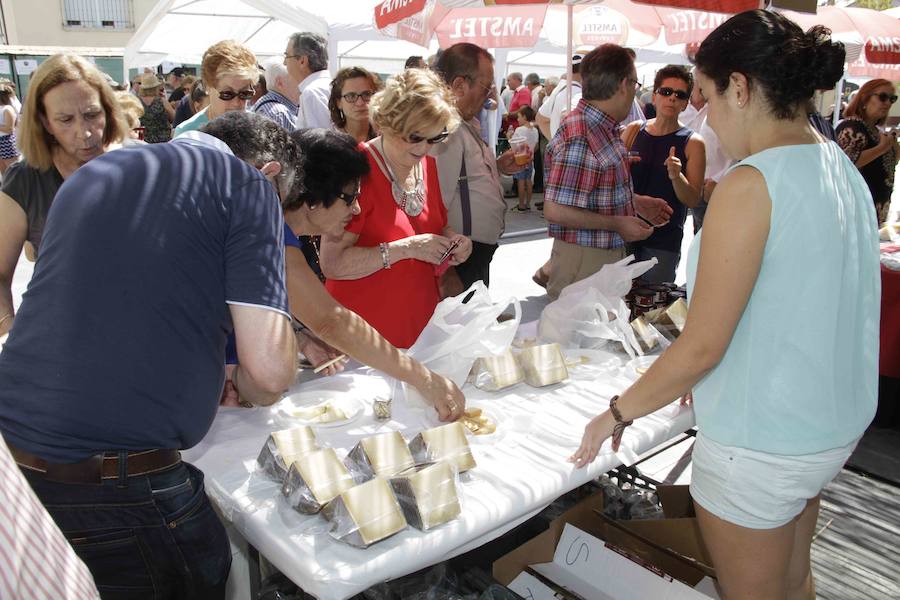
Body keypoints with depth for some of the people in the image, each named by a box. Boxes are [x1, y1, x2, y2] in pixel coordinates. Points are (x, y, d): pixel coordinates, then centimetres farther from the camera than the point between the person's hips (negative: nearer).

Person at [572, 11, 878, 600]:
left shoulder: (751, 184, -24)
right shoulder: (843, 167, 2)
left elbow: (703, 347, -23)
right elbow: (813, 310, 8)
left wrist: (619, 411, -10)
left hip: (760, 441, -8)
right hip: (835, 424, 8)